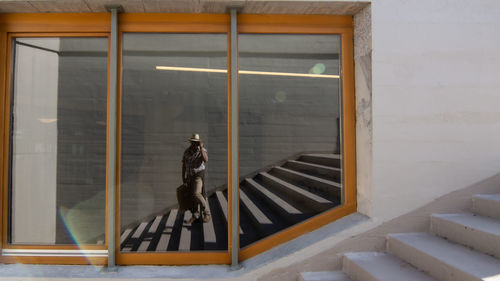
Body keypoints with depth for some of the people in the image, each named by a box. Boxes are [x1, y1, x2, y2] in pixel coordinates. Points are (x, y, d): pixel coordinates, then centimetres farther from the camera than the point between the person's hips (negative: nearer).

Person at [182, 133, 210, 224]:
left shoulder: (202, 150, -12)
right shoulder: (187, 151, 2)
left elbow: (206, 160, -32)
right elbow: (184, 165, 8)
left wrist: (201, 148, -31)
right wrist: (183, 177, 6)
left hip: (199, 175, -5)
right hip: (190, 176, 6)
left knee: (197, 194, -21)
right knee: (193, 196, 9)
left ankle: (206, 213, -8)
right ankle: (195, 216, 19)